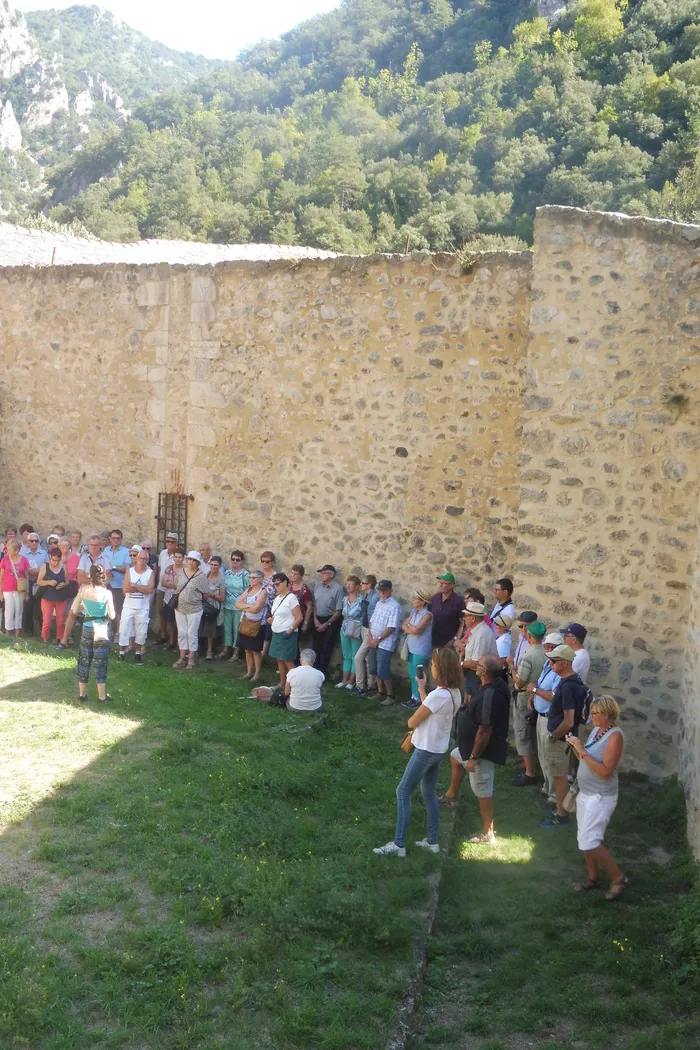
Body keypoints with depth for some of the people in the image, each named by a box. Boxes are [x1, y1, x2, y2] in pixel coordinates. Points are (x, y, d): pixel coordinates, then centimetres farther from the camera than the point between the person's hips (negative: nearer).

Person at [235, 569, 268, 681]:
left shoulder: (263, 592, -10)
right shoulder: (248, 590, 11)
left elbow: (255, 609, -20)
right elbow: (237, 604, 4)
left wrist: (243, 607, -5)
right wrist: (249, 606, -13)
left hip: (256, 625, -7)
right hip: (244, 623, 7)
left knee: (255, 650, 1)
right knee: (247, 650, 12)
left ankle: (257, 674, 11)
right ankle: (249, 672, 22)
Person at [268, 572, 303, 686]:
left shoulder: (291, 597, -13)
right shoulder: (277, 597, 12)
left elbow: (299, 617, -15)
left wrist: (290, 630, -18)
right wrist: (271, 619, 4)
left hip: (287, 634, -8)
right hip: (276, 633, 8)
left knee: (287, 661, -7)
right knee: (279, 659, 13)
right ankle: (282, 683, 22)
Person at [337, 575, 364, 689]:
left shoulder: (361, 600, -12)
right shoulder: (345, 599, 7)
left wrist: (361, 631, -14)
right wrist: (343, 627, 15)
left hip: (356, 632, -6)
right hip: (344, 631, 6)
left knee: (355, 657, 4)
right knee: (346, 656, 12)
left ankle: (351, 680, 11)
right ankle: (344, 680, 17)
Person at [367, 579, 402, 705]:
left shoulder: (394, 606, -15)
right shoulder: (378, 603, 12)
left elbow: (391, 627, -19)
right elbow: (372, 621, 15)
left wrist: (377, 639, -15)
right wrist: (370, 636, -1)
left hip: (385, 644, -8)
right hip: (374, 642, 8)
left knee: (383, 671, -7)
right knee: (375, 670, 14)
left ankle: (391, 696, 5)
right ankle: (380, 691, 28)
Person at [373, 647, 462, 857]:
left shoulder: (438, 695, -27)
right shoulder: (455, 692, -1)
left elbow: (412, 722, -18)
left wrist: (412, 719, 4)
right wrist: (423, 692, 2)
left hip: (426, 751, -9)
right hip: (439, 749, 9)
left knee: (403, 792, 1)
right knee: (429, 794, 20)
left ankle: (398, 845, 2)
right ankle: (432, 841, 27)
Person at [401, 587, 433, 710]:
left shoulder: (427, 615, -15)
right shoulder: (413, 612, 9)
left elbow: (416, 629, -22)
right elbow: (403, 625, 7)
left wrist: (408, 626, -3)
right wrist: (411, 630, -12)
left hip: (421, 651, -7)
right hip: (411, 648, 7)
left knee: (417, 676, -1)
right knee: (412, 675, 14)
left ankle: (418, 700, 10)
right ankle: (413, 697, 25)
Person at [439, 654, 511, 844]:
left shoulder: (489, 696, -35)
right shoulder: (497, 684, -4)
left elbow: (485, 731, -32)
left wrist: (474, 757, -24)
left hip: (484, 750, -11)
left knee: (483, 792, 4)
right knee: (455, 757, 33)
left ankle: (487, 835, 19)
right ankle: (451, 796, 54)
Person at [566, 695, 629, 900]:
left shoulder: (615, 736, -19)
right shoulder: (596, 731, 6)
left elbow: (605, 771, -25)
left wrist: (582, 751, -26)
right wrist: (575, 747, -3)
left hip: (600, 797, -9)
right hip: (585, 793, 9)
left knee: (590, 842, -11)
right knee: (585, 839, 14)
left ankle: (618, 878, 3)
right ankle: (593, 878, 29)